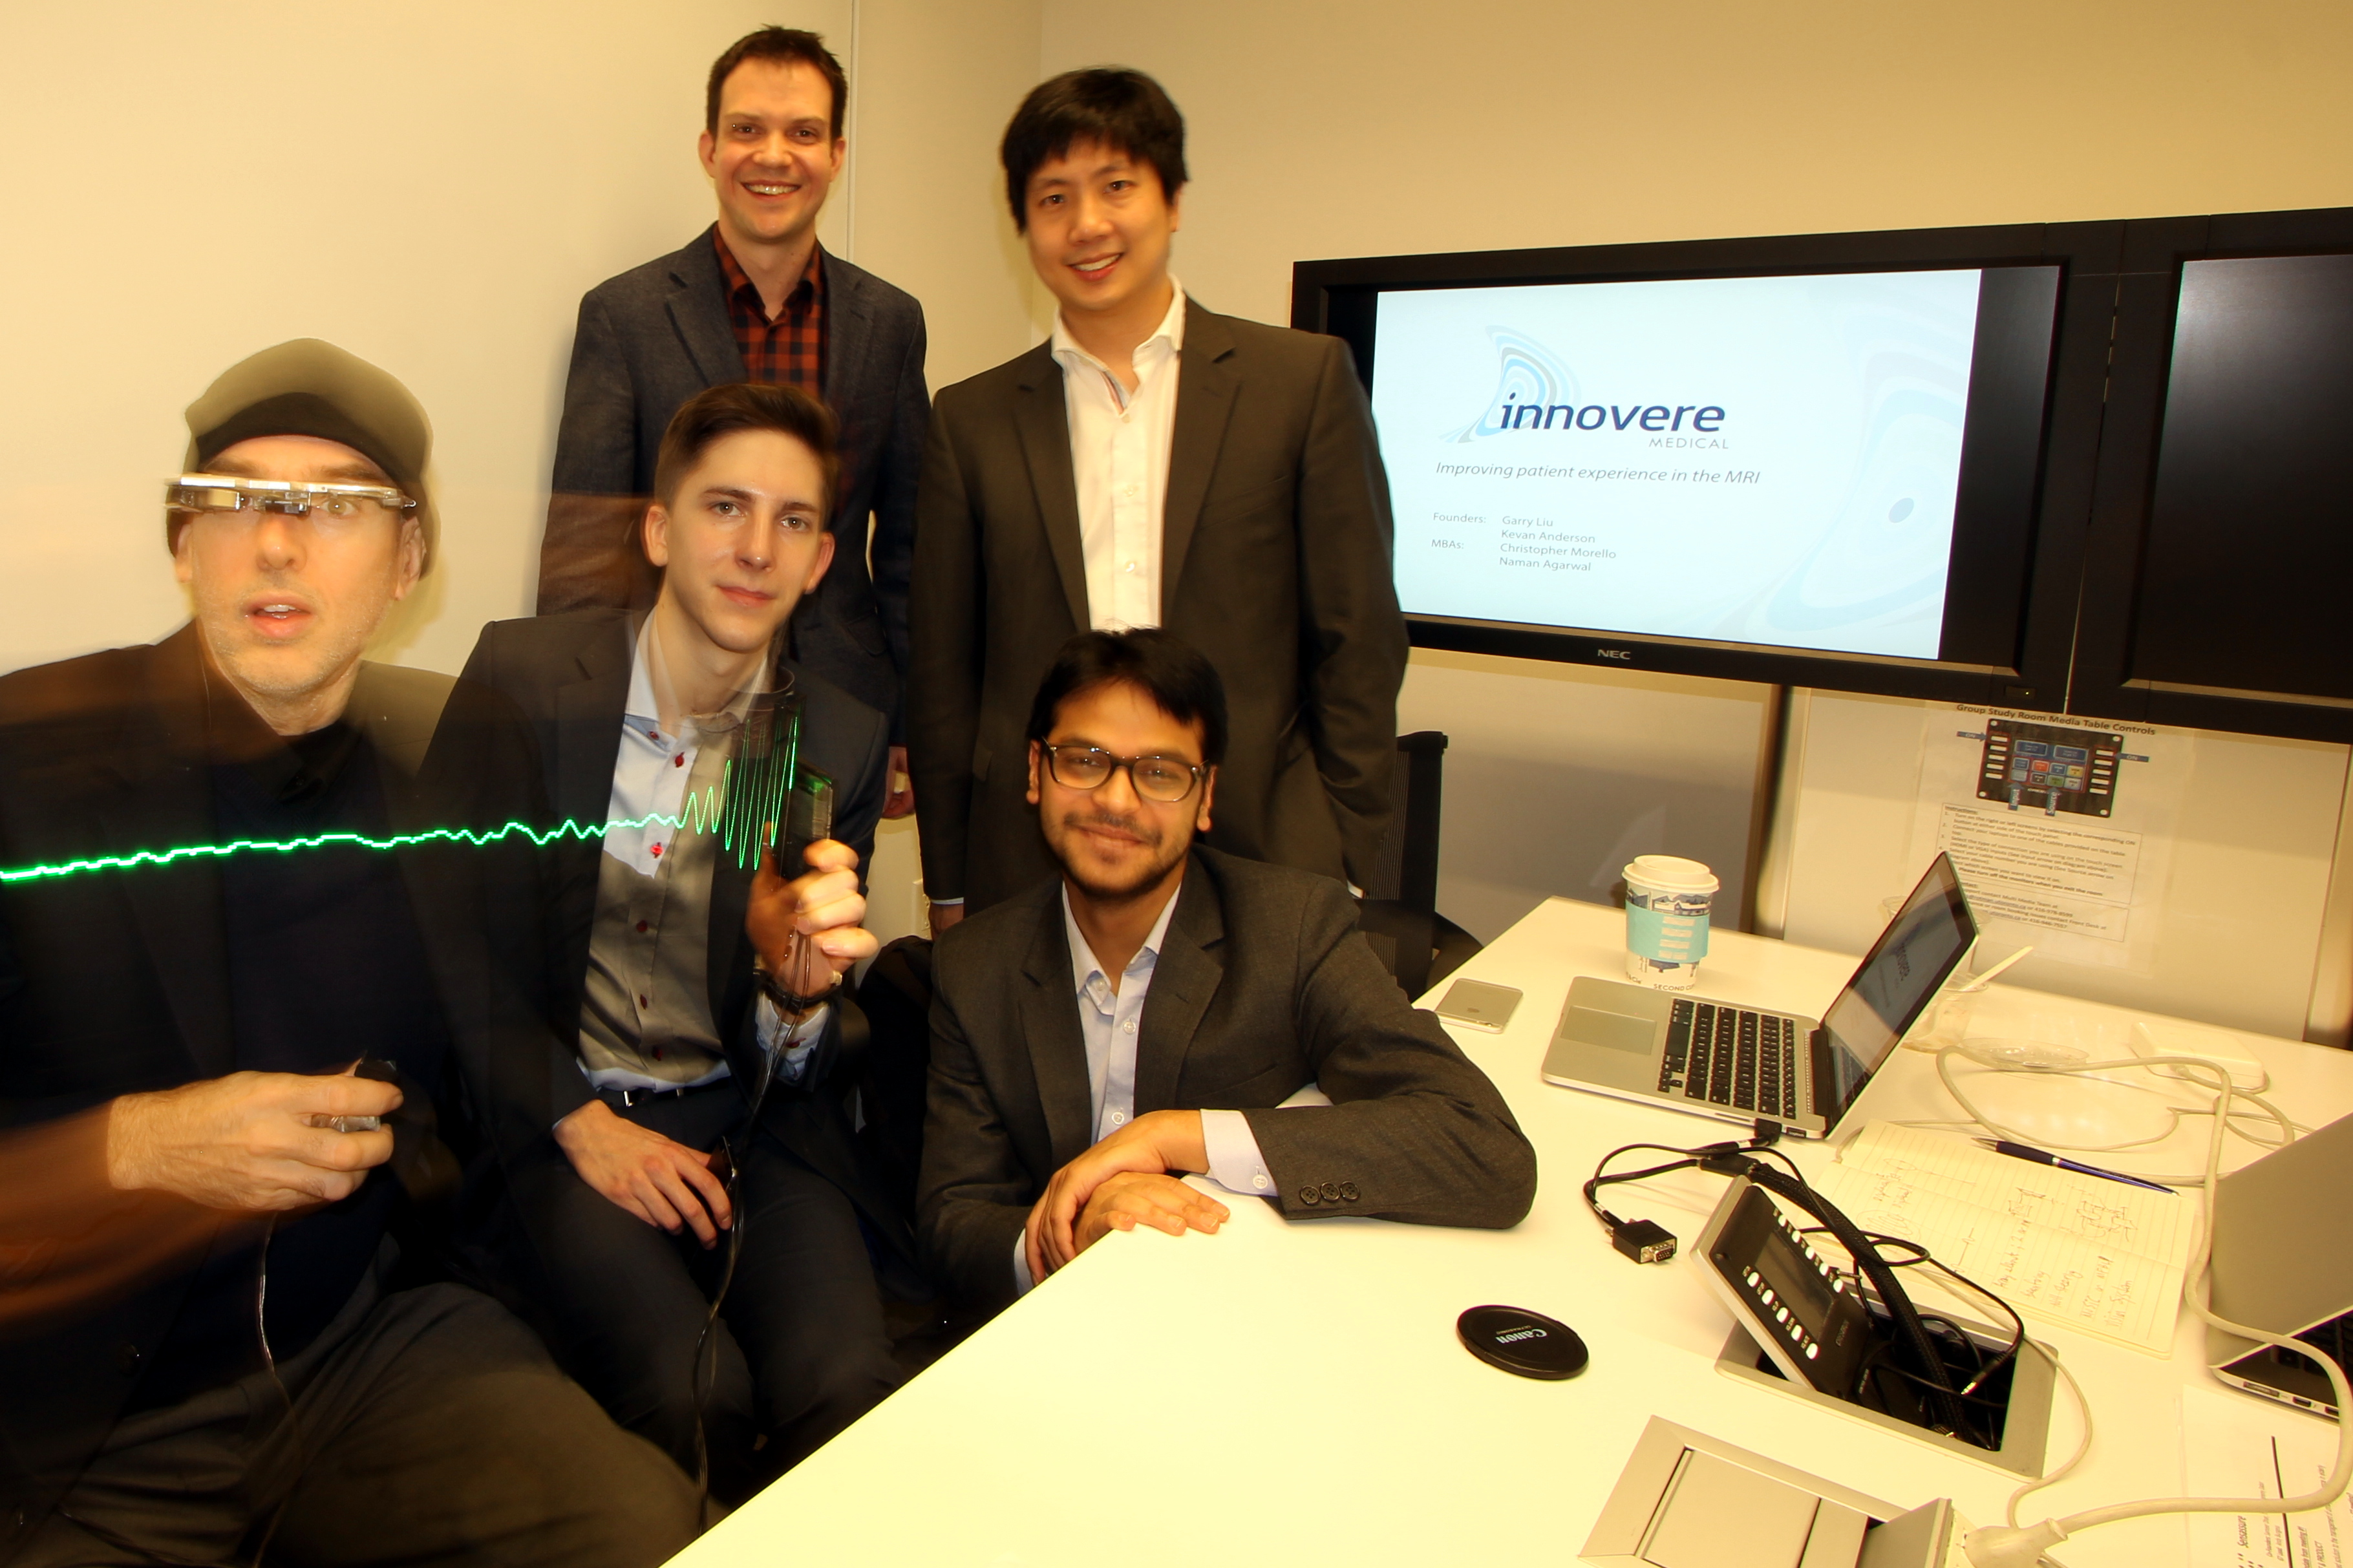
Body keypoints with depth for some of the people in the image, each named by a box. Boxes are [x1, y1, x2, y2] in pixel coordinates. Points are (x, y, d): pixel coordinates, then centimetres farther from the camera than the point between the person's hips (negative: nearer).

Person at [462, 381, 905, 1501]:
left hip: (750, 1123, 2)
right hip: (555, 1114, -1)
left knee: (849, 1386, -22)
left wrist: (799, 980, -21)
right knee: (692, 1387, -24)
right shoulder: (522, 675, -4)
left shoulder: (843, 738, 0)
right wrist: (577, 1118, -8)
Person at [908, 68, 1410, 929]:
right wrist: (948, 891, 7)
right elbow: (942, 674, 9)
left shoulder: (1305, 379, 2)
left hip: (1259, 858, -1)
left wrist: (1342, 865, -2)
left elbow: (1359, 644, 1)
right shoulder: (971, 420, 7)